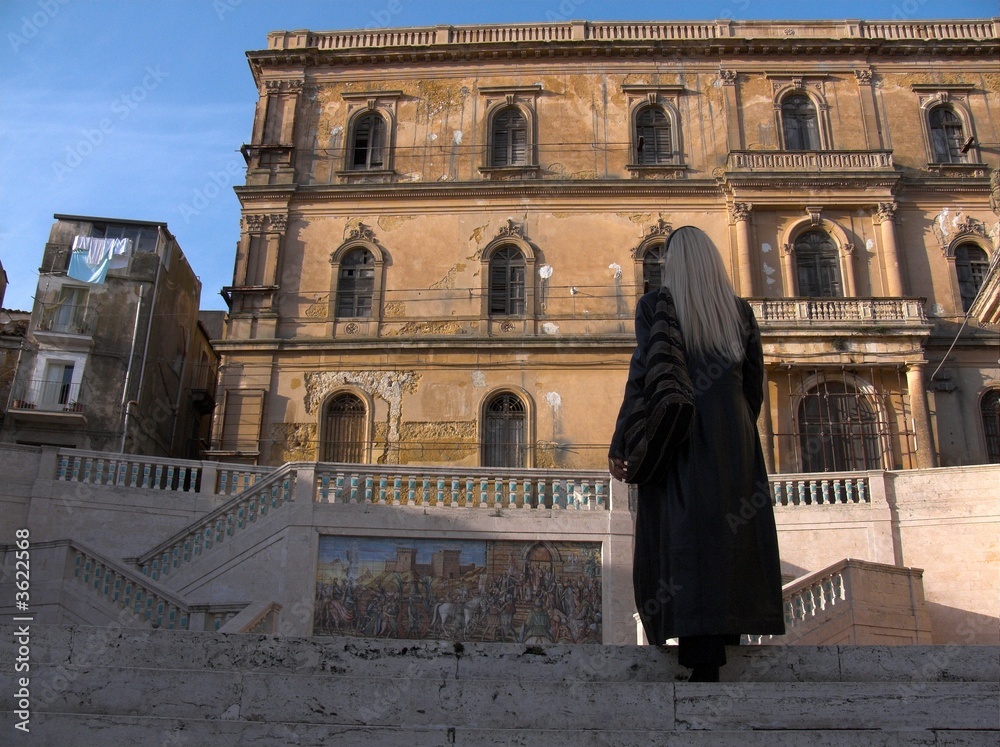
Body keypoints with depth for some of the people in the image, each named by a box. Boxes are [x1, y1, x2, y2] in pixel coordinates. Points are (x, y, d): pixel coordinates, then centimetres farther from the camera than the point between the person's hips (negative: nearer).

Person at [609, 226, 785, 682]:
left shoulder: (655, 305, 1)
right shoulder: (739, 310, 11)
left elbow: (643, 375, -7)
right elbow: (755, 385, 12)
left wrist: (620, 443, -5)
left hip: (676, 434, -3)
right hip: (733, 437, 4)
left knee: (686, 537, -7)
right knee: (732, 530, 10)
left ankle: (703, 661, -13)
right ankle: (728, 628, 13)